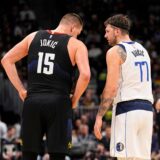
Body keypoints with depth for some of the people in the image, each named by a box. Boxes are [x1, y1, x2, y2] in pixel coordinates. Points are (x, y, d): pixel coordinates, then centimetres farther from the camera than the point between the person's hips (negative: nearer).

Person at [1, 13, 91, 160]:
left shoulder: (34, 37, 14)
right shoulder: (76, 45, 1)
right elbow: (85, 75, -13)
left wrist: (21, 90, 14)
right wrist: (74, 99, 2)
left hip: (32, 102, 3)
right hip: (58, 103, -3)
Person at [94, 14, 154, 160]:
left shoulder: (115, 51, -6)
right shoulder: (142, 50, 19)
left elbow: (111, 88, -13)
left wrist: (99, 116, -11)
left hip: (127, 110, -8)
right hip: (147, 109, 8)